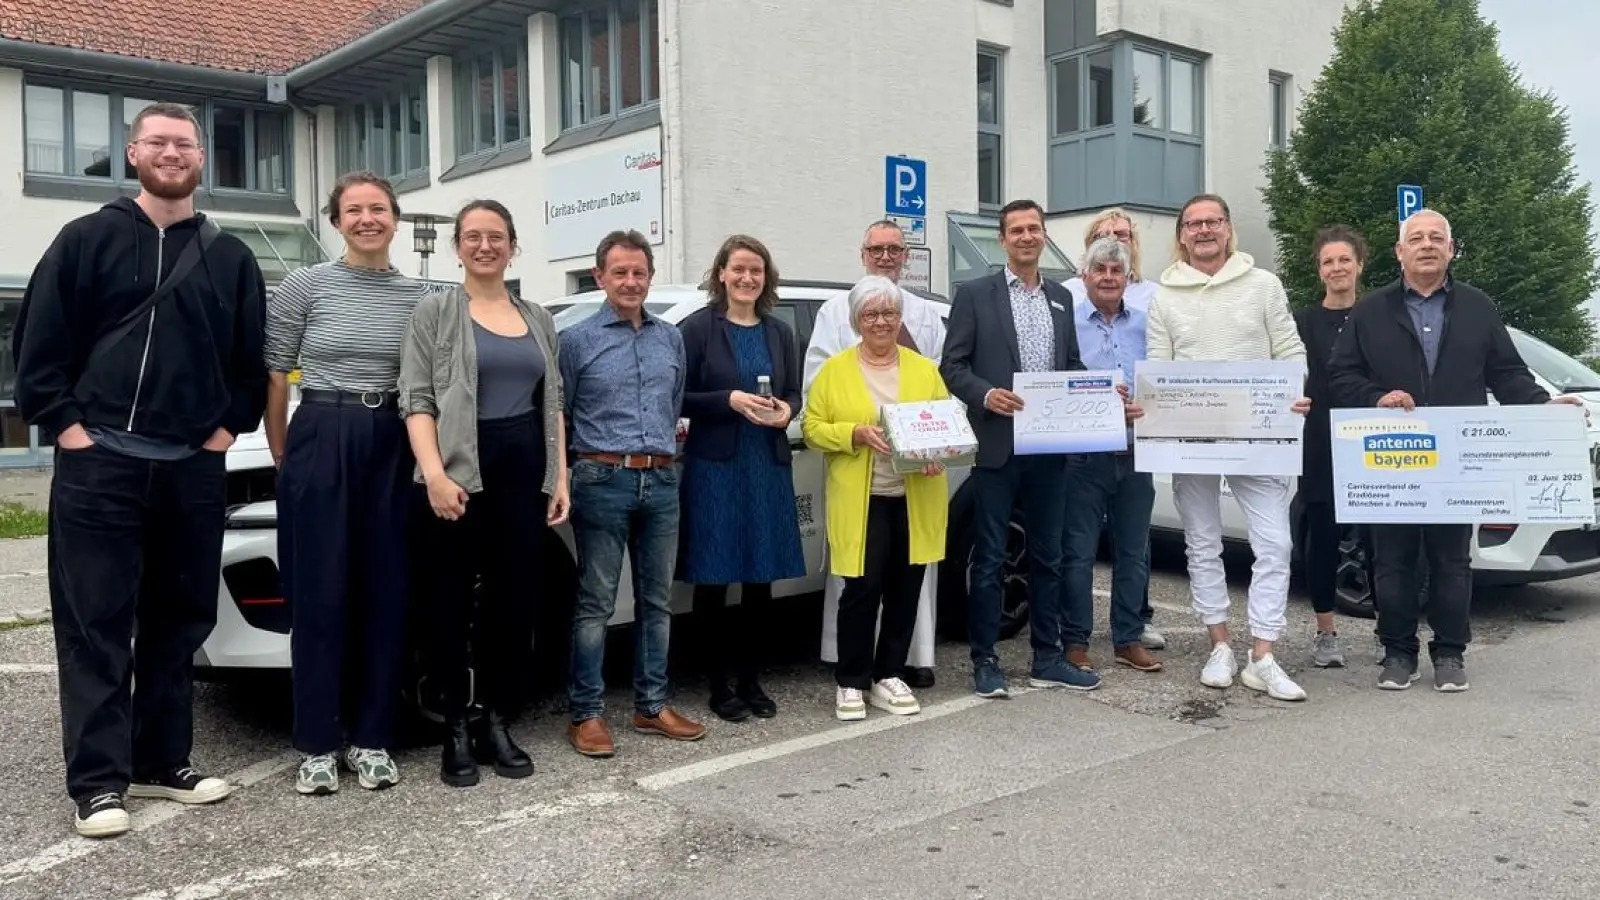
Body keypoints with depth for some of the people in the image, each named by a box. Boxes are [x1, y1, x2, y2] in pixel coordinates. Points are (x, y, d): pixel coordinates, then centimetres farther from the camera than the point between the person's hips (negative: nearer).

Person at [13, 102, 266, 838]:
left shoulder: (230, 257, 11)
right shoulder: (87, 239, 2)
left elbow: (251, 356, 15)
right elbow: (38, 340, -1)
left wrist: (229, 427, 5)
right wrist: (66, 424, -7)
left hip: (194, 469, 4)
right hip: (100, 463, -3)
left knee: (178, 622, 9)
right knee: (95, 625, -2)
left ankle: (164, 762, 20)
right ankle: (98, 782, 4)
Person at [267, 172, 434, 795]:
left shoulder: (418, 296, 7)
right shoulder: (305, 285, 0)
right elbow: (273, 377, 3)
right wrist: (282, 455, 3)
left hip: (392, 448, 3)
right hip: (319, 443, -2)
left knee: (386, 594, 5)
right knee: (320, 594, 0)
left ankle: (372, 740, 16)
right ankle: (318, 745, 10)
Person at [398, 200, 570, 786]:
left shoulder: (538, 320, 16)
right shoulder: (435, 311, 3)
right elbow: (416, 400, -6)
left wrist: (560, 478, 7)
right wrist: (434, 474, -18)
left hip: (525, 472, 4)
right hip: (457, 473, -4)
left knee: (515, 602, 6)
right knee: (451, 604, 1)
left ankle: (496, 725, 17)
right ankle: (456, 730, 12)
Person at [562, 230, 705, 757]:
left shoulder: (671, 339, 13)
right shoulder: (577, 341, 1)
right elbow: (557, 416, 4)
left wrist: (665, 448, 15)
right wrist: (572, 469, 2)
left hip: (661, 481, 5)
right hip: (604, 480, -5)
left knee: (657, 599, 10)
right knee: (596, 603, -2)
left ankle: (652, 706, 20)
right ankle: (586, 714, 5)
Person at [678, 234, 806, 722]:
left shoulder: (780, 332, 12)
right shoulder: (698, 327, -3)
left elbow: (794, 393, 17)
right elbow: (679, 397, -5)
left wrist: (785, 410, -5)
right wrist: (730, 400, -17)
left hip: (768, 466, 4)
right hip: (714, 466, -4)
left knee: (762, 577, 7)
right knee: (713, 578, 0)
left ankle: (751, 678, 20)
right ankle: (718, 683, 12)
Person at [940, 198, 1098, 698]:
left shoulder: (1062, 298, 15)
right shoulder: (975, 294, -1)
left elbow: (1072, 366, 18)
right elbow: (952, 366, -4)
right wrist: (986, 394, -20)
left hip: (1049, 447, 5)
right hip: (997, 446, -5)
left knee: (1047, 556, 11)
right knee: (989, 559, 1)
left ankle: (1047, 658, 21)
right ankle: (985, 661, 9)